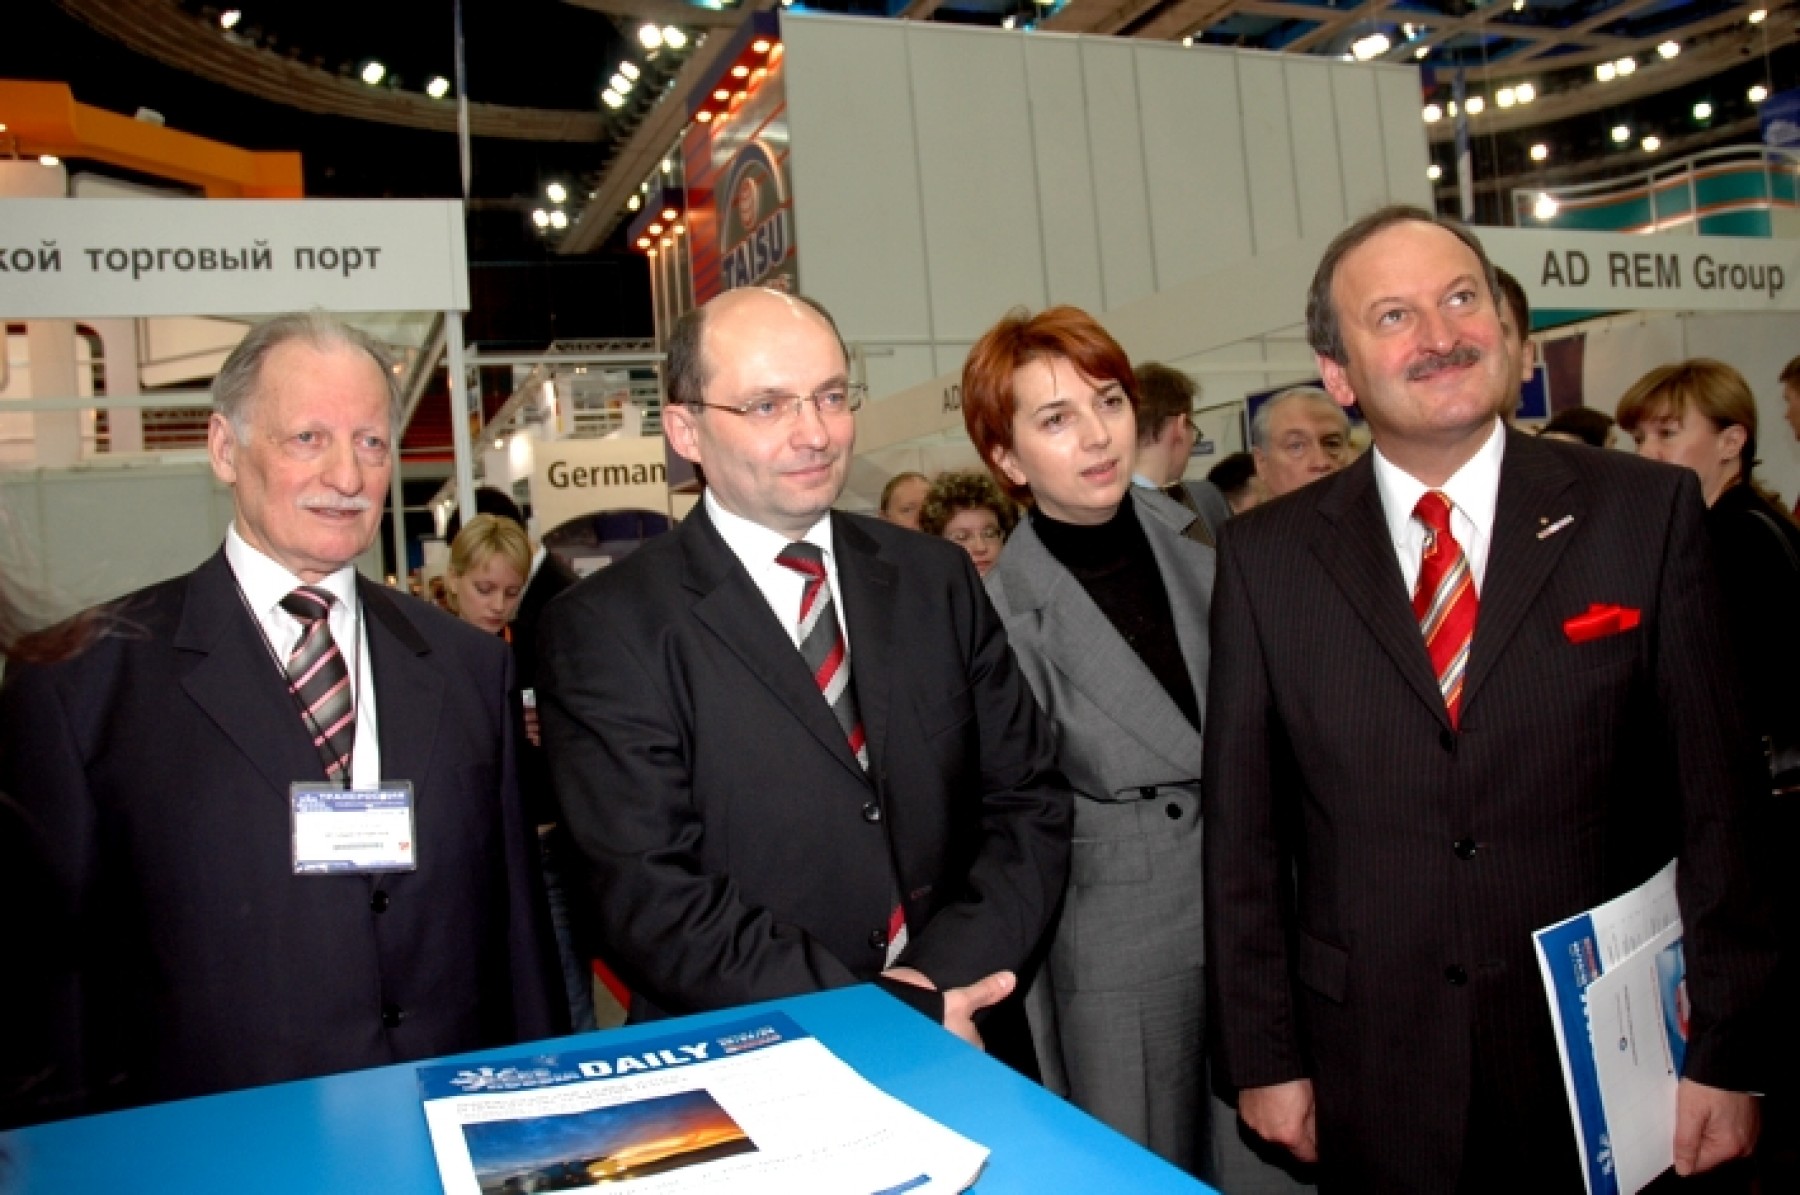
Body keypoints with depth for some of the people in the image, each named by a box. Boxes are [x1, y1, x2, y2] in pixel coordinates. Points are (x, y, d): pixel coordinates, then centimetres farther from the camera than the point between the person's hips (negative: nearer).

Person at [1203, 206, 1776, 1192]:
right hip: (1372, 1072, 1)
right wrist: (1263, 1056, 0)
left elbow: (1719, 800, -2)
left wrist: (1728, 1055, -2)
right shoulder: (1266, 555, -4)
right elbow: (1242, 827, -1)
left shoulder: (1644, 510, -4)